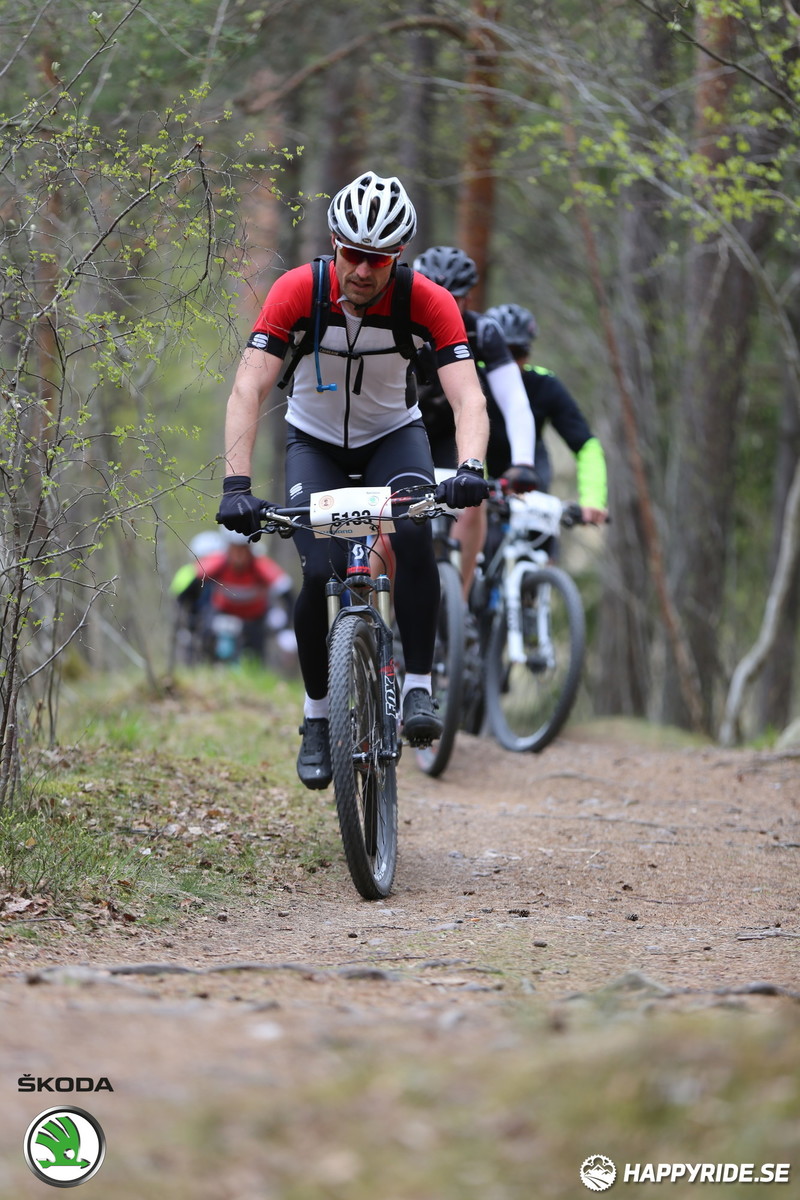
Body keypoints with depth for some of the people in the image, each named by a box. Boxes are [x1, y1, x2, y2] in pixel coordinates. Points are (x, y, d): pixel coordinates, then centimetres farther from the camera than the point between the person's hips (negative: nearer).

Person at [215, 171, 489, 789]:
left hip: (394, 434, 0)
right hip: (315, 441, 0)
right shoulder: (297, 291, -26)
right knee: (320, 574, -16)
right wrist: (236, 485, -42)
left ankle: (419, 688, -17)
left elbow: (468, 398, -33)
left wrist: (471, 468, -53)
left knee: (415, 533, -29)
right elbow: (248, 390, -30)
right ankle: (318, 715, 5)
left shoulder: (429, 302, -26)